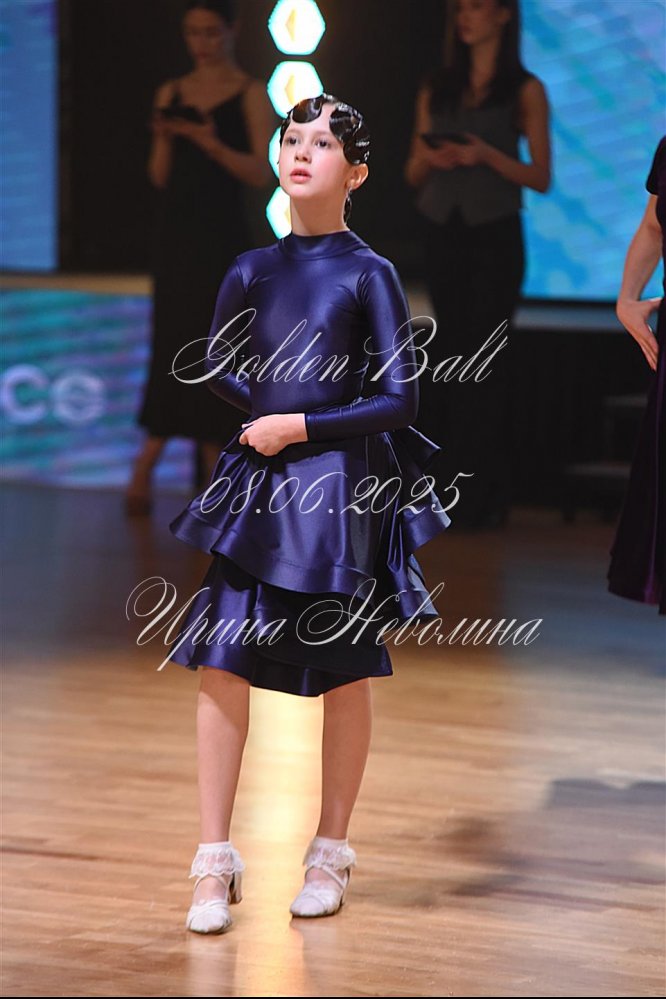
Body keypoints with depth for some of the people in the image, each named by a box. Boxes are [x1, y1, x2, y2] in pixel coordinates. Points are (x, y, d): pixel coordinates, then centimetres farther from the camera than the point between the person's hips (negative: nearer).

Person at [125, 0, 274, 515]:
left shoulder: (250, 94, -2)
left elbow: (264, 172, -9)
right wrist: (164, 139, -11)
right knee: (173, 340, 2)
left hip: (222, 231, -3)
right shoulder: (172, 93, 9)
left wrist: (213, 145, -22)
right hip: (175, 227, 3)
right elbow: (160, 176, 8)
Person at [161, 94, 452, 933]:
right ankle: (215, 863, 2)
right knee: (221, 661, -4)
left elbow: (398, 401, -7)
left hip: (341, 489, -3)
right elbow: (217, 369, 20)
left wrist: (303, 426, -13)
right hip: (257, 486, 3)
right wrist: (267, 415, 3)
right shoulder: (251, 271, 6)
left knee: (344, 673, 6)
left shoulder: (369, 275, -5)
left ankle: (330, 854, 20)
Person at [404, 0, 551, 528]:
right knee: (445, 356, 5)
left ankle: (481, 498, -4)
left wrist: (486, 154, -18)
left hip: (494, 237, -4)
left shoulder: (524, 90, 0)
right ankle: (441, 489, 8)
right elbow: (413, 174, 13)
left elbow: (541, 177, -4)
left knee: (484, 362, -6)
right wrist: (429, 157, -9)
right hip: (441, 232, 4)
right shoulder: (436, 88, 11)